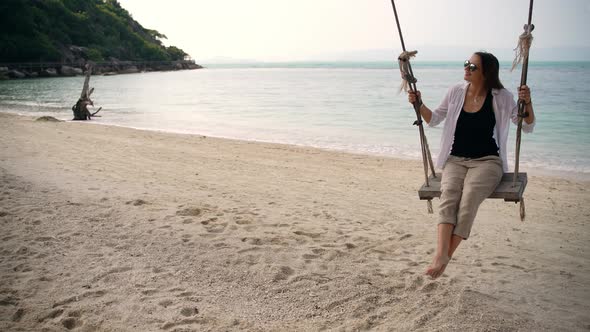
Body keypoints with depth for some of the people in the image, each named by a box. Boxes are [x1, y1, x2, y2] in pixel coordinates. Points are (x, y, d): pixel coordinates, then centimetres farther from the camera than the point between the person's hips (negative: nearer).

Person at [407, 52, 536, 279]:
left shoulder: (501, 98, 0)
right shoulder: (456, 92, 7)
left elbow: (527, 127, 3)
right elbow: (433, 120, 18)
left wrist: (527, 102, -15)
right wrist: (419, 104, 0)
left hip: (487, 161, -2)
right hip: (456, 160, 2)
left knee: (470, 196, -33)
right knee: (449, 194, -30)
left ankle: (446, 256, -31)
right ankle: (440, 255, -45)